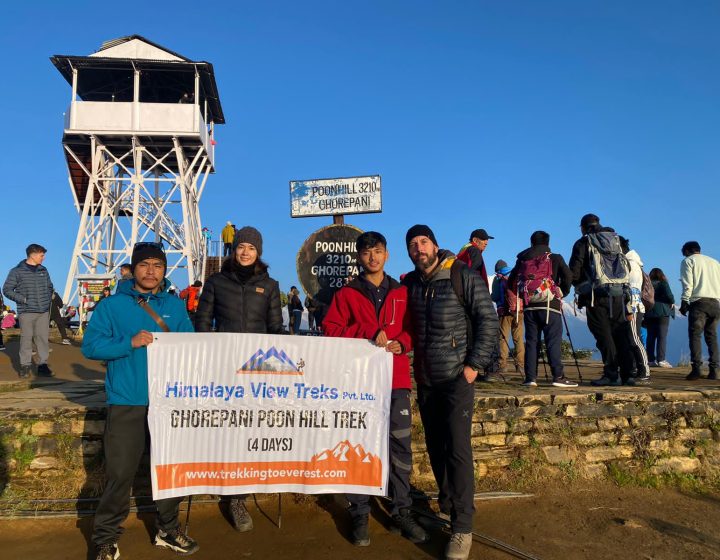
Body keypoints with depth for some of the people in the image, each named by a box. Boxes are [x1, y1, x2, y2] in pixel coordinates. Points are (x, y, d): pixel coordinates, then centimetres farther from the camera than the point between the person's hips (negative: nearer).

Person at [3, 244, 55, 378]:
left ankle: (43, 365, 7)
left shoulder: (43, 270, 13)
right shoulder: (17, 271, -2)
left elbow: (50, 287, 25)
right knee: (26, 338, 0)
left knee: (43, 338, 2)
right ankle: (25, 366, 8)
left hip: (43, 312, 4)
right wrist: (23, 299, -8)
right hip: (26, 312, -4)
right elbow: (7, 289, -2)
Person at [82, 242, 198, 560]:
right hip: (127, 403, -3)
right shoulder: (112, 305, 0)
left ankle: (168, 530, 32)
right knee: (120, 473, -2)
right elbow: (90, 346, -7)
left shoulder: (175, 306, 9)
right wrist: (130, 343, -18)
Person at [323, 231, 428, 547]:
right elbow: (331, 330, -1)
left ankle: (401, 511, 19)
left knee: (400, 446, 5)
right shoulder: (346, 294, 7)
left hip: (396, 380, 2)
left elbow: (413, 329, 16)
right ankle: (359, 515, 15)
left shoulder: (402, 293, 13)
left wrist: (401, 343, -6)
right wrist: (369, 332, -11)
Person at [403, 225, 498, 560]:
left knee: (457, 448, -7)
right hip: (425, 379, 5)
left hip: (457, 376, -5)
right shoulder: (409, 283, 6)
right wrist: (414, 362, 5)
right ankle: (446, 504, 33)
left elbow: (488, 319, -10)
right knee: (435, 445, 14)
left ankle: (462, 527, 3)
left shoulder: (462, 276, -9)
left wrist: (475, 364, -14)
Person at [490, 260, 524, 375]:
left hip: (505, 311, -3)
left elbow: (494, 297, -2)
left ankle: (502, 365, -7)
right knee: (519, 339, 5)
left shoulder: (498, 279, 3)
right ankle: (520, 365, 1)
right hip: (519, 310, 3)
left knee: (503, 338, -1)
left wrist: (491, 296, 19)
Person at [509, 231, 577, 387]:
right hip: (549, 304, -3)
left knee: (531, 341, 6)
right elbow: (568, 276, -7)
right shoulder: (555, 258, 4)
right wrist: (562, 293, 7)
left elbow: (511, 282, 10)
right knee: (554, 341, -2)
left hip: (529, 306, 3)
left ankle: (530, 377, 3)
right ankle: (558, 376, -7)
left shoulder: (522, 259, 11)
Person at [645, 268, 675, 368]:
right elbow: (669, 295, -15)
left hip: (648, 313, 4)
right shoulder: (663, 283, -3)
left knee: (651, 337, 7)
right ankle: (661, 360, -8)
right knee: (662, 336, -3)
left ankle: (651, 360, 7)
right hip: (662, 312, -4)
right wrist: (672, 302, 2)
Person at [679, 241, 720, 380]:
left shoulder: (688, 261, 8)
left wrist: (684, 303, -3)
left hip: (699, 302, -5)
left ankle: (697, 368, -18)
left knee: (695, 335, -6)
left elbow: (688, 285, -4)